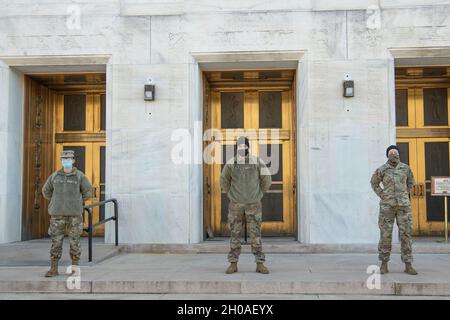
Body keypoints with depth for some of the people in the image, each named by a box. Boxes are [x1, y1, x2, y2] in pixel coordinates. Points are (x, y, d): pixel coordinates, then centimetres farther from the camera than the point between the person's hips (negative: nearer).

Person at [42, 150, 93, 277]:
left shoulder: (80, 176, -1)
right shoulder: (55, 175, 5)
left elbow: (88, 192, 5)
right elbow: (46, 191, 17)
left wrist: (76, 203, 7)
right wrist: (56, 203, 12)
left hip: (74, 214, -2)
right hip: (58, 214, 2)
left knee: (74, 241, 2)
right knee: (56, 241, 2)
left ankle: (75, 268, 12)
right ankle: (53, 269, 9)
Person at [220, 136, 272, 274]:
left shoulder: (257, 161, -6)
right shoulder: (230, 163, -3)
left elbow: (267, 180, 2)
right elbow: (224, 181, 11)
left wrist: (258, 195, 5)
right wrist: (232, 195, 8)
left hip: (253, 205, -1)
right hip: (236, 205, 1)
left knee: (256, 233, -2)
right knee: (235, 234, 3)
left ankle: (260, 265, 5)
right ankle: (233, 264, 11)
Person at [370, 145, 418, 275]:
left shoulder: (405, 168, 3)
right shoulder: (381, 169, -4)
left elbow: (410, 182, 20)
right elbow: (374, 182, 12)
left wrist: (405, 195, 7)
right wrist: (382, 196, 0)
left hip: (403, 205, 2)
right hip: (387, 205, -2)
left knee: (405, 234, -1)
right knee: (386, 235, -1)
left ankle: (408, 266, 5)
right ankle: (384, 265, 8)